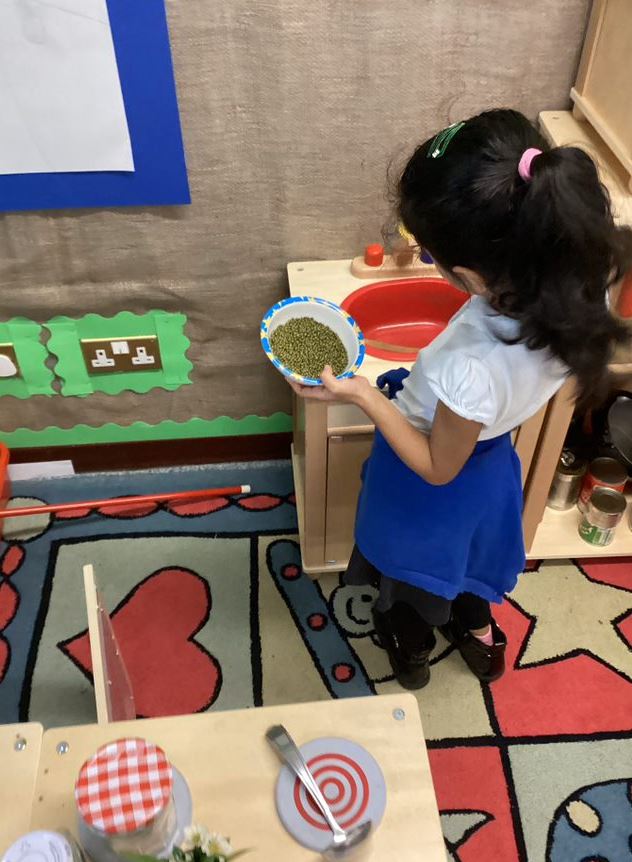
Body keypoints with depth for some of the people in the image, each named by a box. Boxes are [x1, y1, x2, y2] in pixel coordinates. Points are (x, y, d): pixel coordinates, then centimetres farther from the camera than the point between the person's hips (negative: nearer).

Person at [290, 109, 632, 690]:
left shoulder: (472, 368, -47)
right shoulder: (584, 276, -30)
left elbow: (437, 467, -26)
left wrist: (361, 394, -25)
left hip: (431, 489, -5)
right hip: (491, 463, 6)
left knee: (412, 574, 29)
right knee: (468, 549, 37)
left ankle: (412, 650, 61)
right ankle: (477, 633, 66)